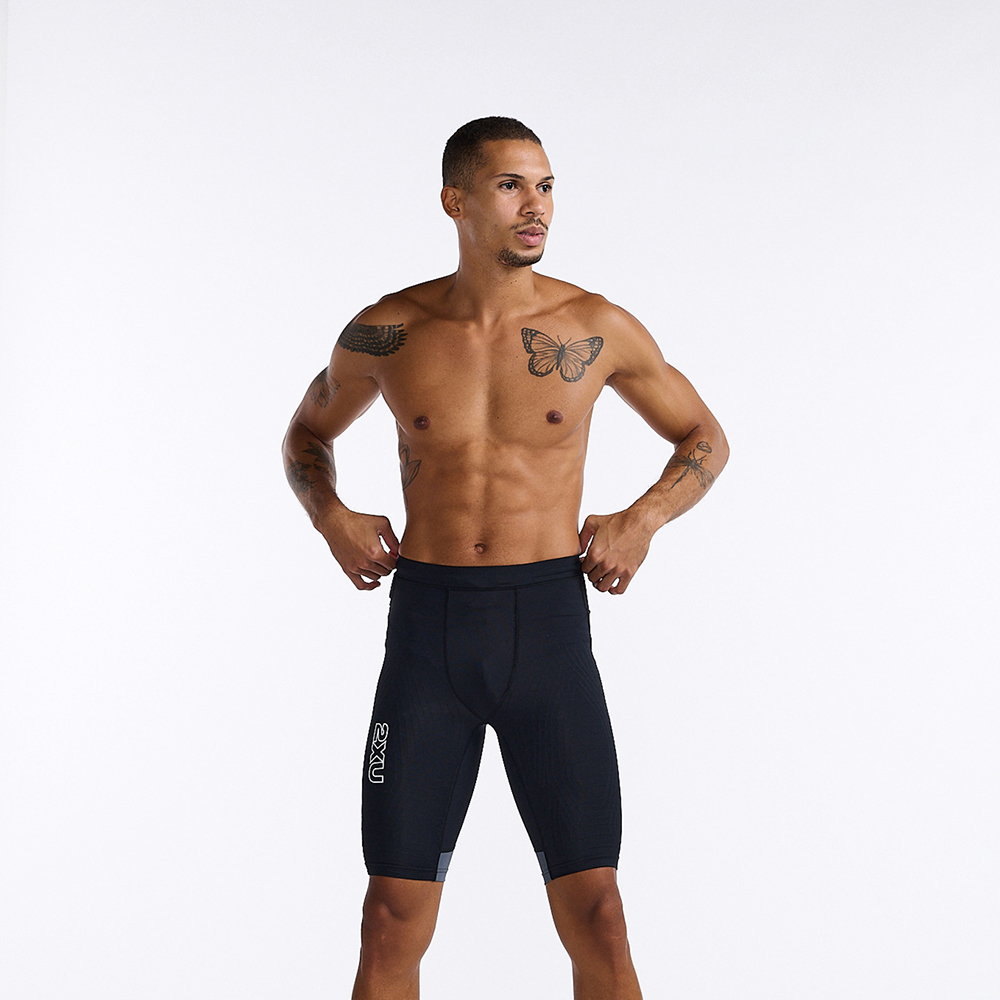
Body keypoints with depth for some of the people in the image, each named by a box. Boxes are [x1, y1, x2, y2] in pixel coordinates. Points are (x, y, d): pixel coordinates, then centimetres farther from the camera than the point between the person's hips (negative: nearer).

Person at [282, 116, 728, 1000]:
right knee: (393, 926, 1)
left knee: (595, 919, -3)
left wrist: (643, 519, -5)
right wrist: (330, 515, 0)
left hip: (547, 627, 0)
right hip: (426, 629, 1)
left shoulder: (598, 328, -1)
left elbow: (705, 439, 13)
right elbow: (308, 432, 21)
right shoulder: (386, 332, 1)